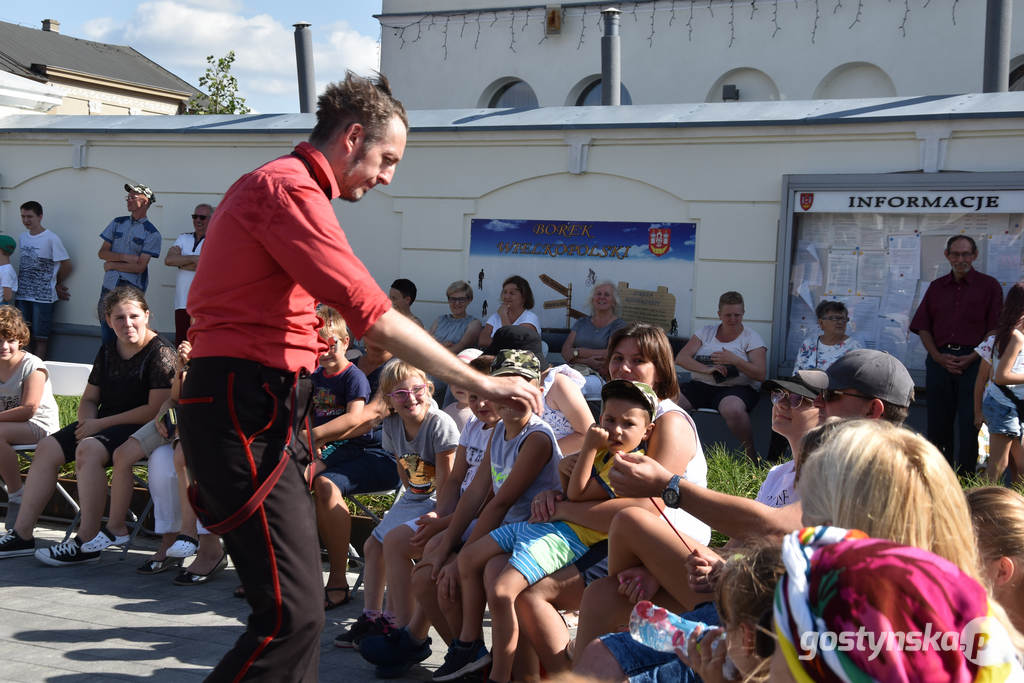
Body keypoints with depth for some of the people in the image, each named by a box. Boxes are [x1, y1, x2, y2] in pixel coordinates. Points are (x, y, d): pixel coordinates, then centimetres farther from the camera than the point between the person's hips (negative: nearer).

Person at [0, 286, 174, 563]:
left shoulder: (160, 352, -12)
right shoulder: (107, 352, 13)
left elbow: (156, 409, -20)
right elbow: (89, 398, 21)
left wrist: (101, 424, -16)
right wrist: (87, 422, -4)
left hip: (141, 427, -9)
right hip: (104, 424, 9)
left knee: (88, 449, -32)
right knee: (47, 448, -4)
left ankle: (87, 543, -27)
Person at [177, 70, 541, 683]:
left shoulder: (276, 184, 21)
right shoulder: (291, 188, -13)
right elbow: (372, 314, -22)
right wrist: (480, 383, -18)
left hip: (256, 410, 11)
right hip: (244, 413, -11)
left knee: (299, 601, 15)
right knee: (292, 613, -15)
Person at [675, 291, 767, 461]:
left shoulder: (752, 338, 6)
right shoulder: (706, 332, 14)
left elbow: (760, 375, -5)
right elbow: (680, 358, 3)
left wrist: (735, 361, -19)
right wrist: (706, 369, -14)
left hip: (736, 388, -3)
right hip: (701, 385, 3)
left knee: (733, 408, -41)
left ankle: (751, 454, -18)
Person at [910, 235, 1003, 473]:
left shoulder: (989, 285, 5)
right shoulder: (937, 287, 14)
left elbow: (995, 329, -1)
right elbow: (923, 327, 11)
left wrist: (973, 357, -12)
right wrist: (937, 356, -4)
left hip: (974, 362, -3)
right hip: (940, 361, 3)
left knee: (970, 424, -3)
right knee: (937, 424, 7)